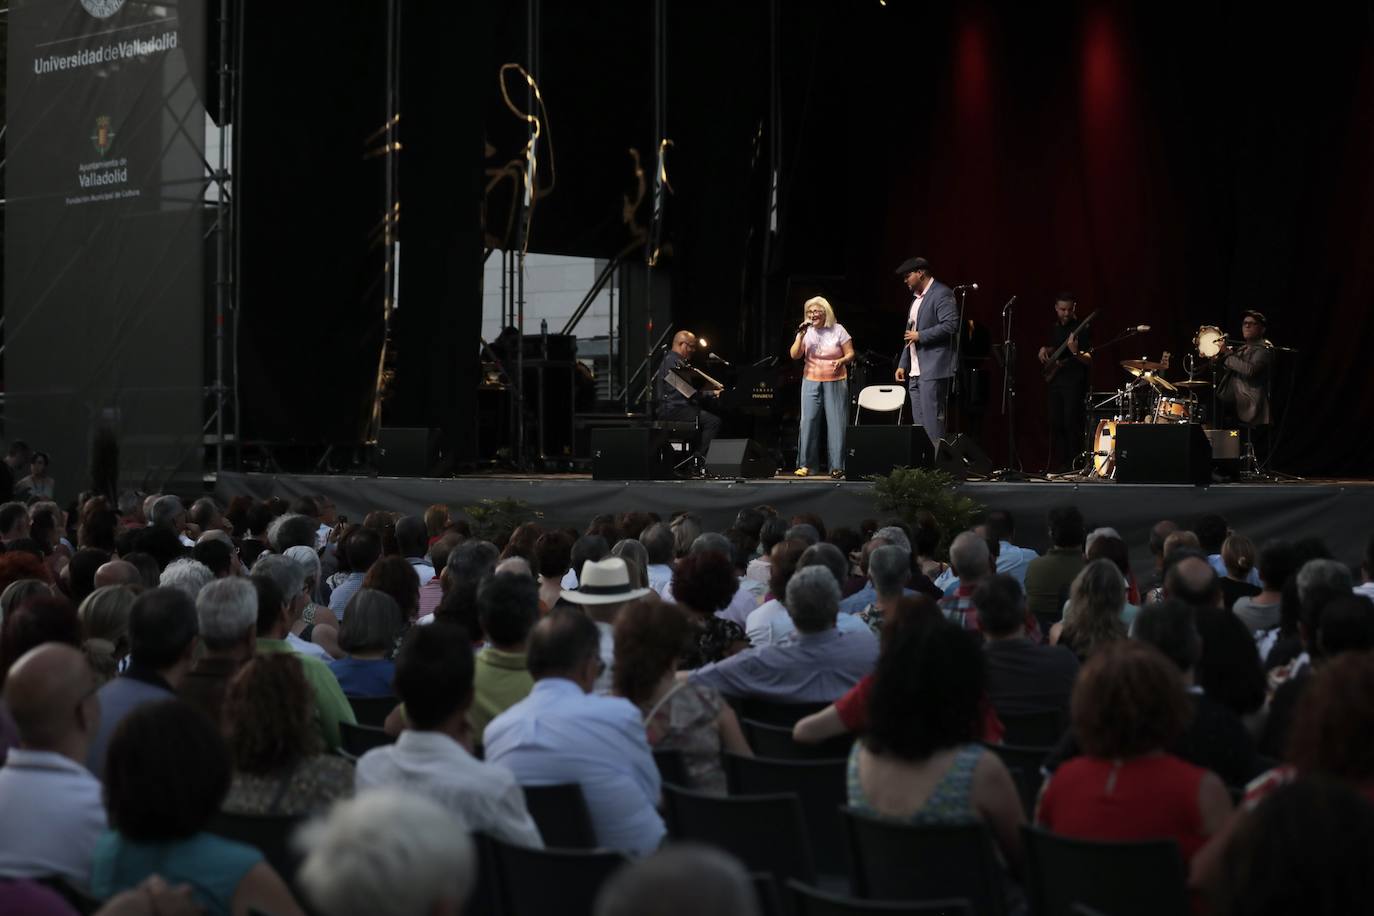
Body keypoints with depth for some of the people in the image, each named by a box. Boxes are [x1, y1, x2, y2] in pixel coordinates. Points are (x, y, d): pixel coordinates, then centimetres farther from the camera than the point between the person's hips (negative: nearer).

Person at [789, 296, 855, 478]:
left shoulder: (838, 330, -1)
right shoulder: (806, 332, 4)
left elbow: (850, 354, 0)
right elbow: (794, 355, -3)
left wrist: (842, 361, -21)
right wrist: (800, 335, -14)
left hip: (835, 382, -2)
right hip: (811, 381, 2)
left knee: (836, 423, -4)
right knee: (808, 421, -5)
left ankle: (837, 466, -1)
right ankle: (806, 465, 1)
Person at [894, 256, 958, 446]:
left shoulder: (941, 294, -8)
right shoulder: (916, 298, 21)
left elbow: (951, 325, -19)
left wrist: (920, 336, -14)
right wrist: (903, 364, 20)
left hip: (933, 370, -10)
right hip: (916, 371, 10)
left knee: (932, 420, -12)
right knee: (919, 422, 8)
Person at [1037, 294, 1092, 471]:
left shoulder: (1082, 329, -8)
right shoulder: (1054, 328, 13)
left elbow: (1089, 360, -13)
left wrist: (1075, 352, -32)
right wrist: (1044, 350, 7)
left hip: (1075, 382, -7)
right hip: (1056, 380, 7)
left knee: (1072, 423, -10)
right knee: (1056, 424, 7)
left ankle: (1073, 465, -5)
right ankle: (1057, 465, 13)